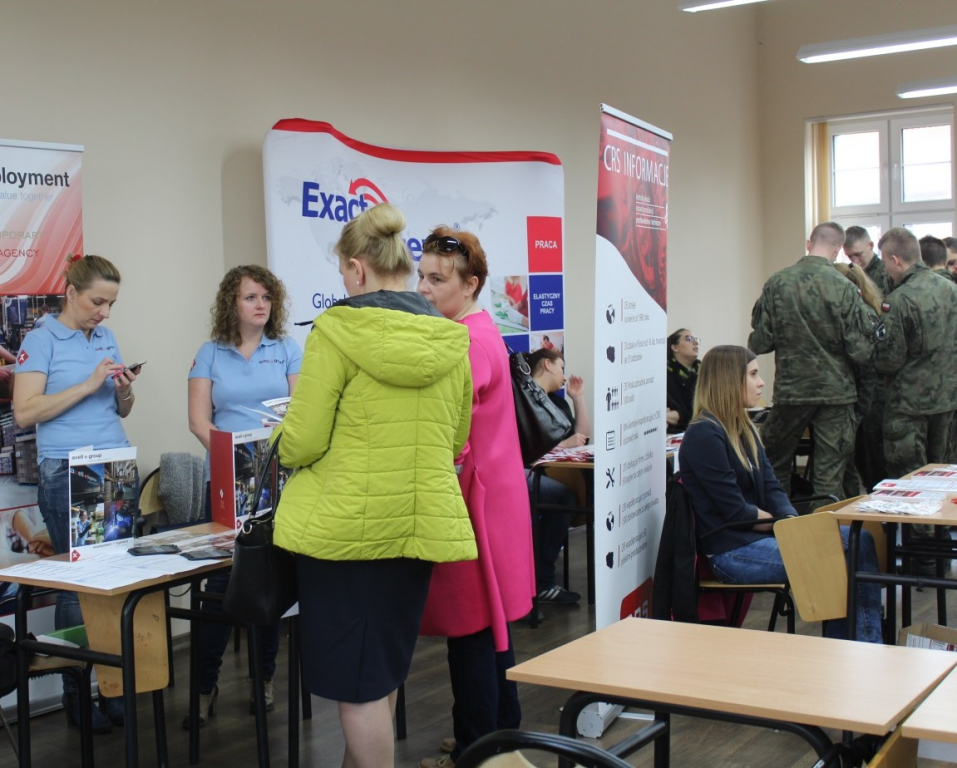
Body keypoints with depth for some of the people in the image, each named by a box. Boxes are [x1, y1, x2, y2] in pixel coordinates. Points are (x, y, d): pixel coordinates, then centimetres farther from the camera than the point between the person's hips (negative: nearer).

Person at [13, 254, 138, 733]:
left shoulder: (107, 338, 14)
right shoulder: (42, 340, -2)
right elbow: (24, 412, -11)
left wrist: (125, 389, -3)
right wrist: (87, 385, -15)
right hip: (67, 474, -5)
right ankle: (76, 695, 8)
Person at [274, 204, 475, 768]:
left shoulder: (338, 330, -12)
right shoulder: (450, 339, 3)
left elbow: (301, 444, -12)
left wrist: (286, 438, 10)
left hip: (344, 524, -5)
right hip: (421, 524, 5)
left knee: (356, 682, 6)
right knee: (382, 672, 20)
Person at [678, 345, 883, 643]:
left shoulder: (743, 429, 15)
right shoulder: (703, 435, -15)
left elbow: (772, 488, 9)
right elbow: (737, 511, -17)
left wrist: (793, 520, -10)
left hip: (759, 536, 9)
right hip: (731, 553, -9)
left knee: (859, 540, -5)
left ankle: (868, 651, -3)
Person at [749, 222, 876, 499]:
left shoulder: (777, 283, -6)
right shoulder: (845, 289, -11)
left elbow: (759, 343, -5)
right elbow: (861, 351, -12)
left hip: (790, 390, 1)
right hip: (836, 393, -1)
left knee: (776, 467, 18)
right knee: (829, 476, 6)